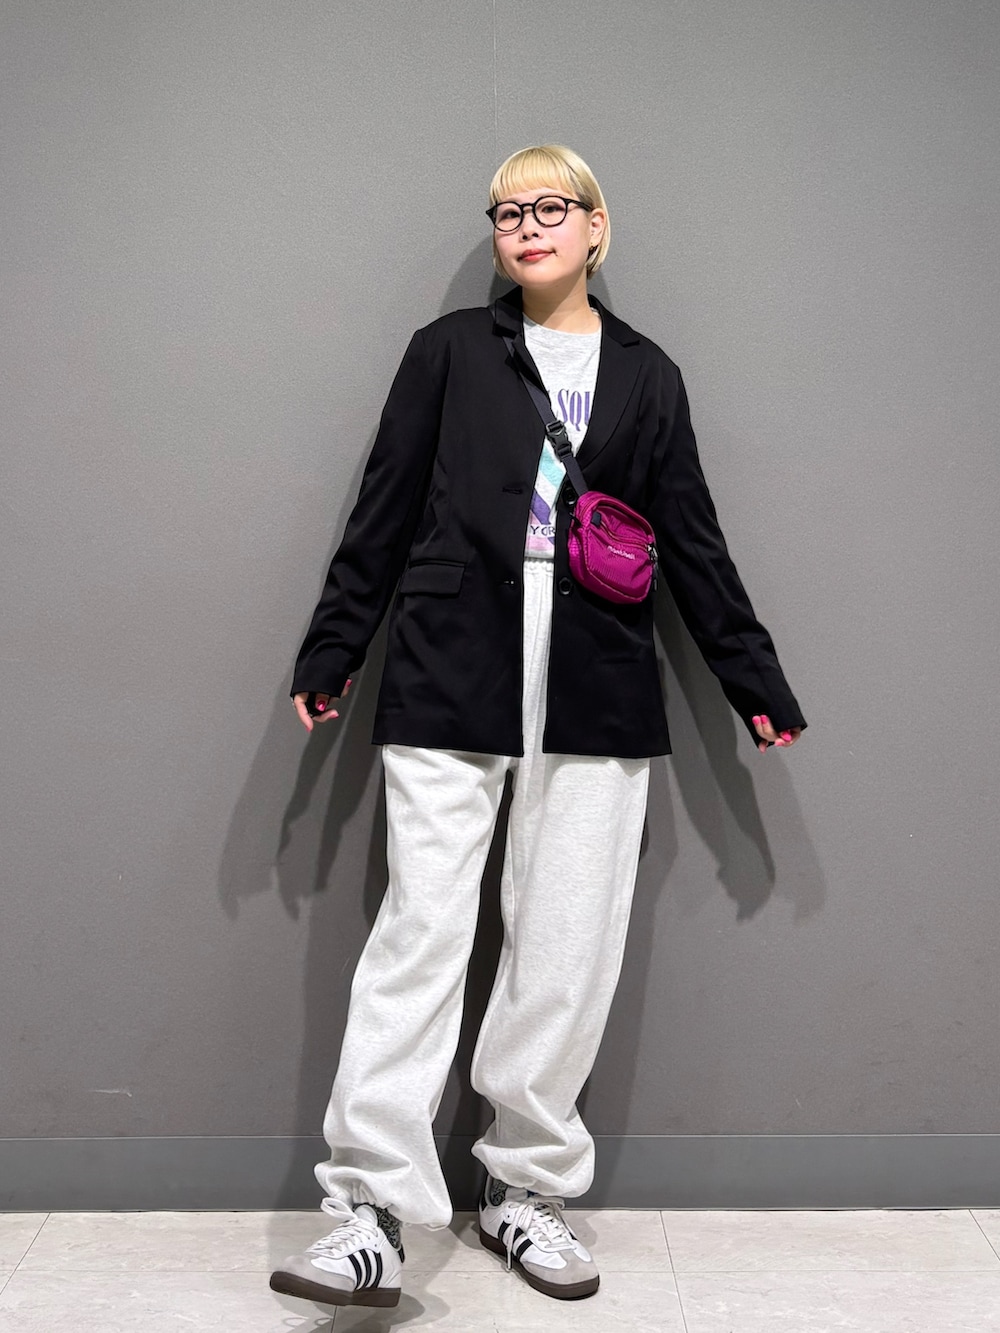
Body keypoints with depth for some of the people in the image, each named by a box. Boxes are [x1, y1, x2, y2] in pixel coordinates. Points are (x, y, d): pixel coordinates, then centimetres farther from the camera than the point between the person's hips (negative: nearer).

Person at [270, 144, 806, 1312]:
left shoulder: (646, 376, 15)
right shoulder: (448, 351, 11)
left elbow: (692, 542, 15)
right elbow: (383, 513, 9)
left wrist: (754, 681, 13)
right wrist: (329, 654, 5)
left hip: (597, 693, 2)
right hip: (451, 683, -2)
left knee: (569, 950, 4)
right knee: (422, 931, -7)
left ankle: (526, 1187, 19)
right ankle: (369, 1209, 1)